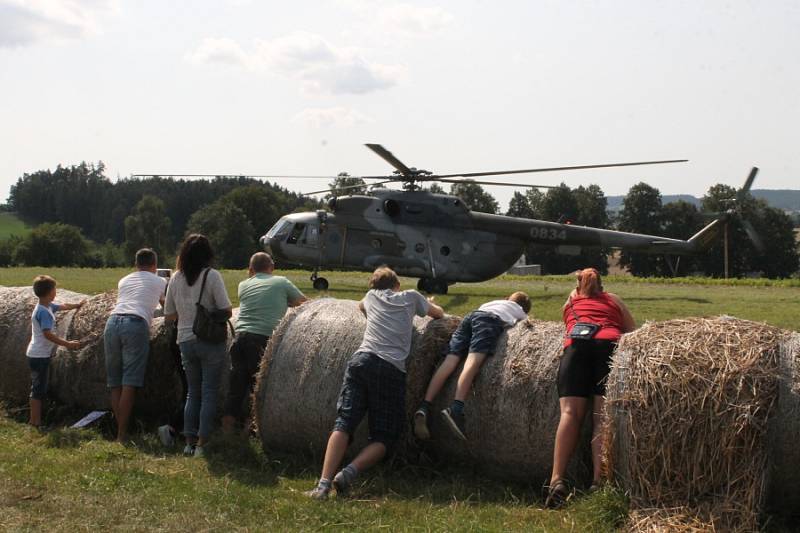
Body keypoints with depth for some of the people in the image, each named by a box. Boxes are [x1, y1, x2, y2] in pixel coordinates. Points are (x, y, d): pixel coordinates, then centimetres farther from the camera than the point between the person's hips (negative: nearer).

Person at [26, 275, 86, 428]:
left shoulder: (48, 306, 8)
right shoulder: (43, 312, -20)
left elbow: (62, 306, 28)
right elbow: (48, 334, -27)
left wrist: (77, 305, 43)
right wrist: (68, 344, -26)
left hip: (40, 354, 10)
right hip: (39, 356, -10)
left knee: (39, 389, 13)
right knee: (38, 389, -7)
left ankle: (35, 420, 17)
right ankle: (35, 422, -4)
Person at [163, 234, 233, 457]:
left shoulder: (176, 278, 4)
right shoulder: (212, 276, -9)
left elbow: (168, 316, 9)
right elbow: (226, 311, -12)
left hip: (185, 342, 4)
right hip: (211, 341, -4)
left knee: (193, 392, 15)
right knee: (209, 393, 1)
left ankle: (189, 442, 13)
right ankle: (202, 445, 0)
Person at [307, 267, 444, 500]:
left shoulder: (372, 296, 26)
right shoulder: (410, 297, 21)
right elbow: (439, 313, 39)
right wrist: (427, 303, 58)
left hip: (362, 360, 2)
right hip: (392, 369, -2)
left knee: (344, 423, -6)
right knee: (384, 436, 4)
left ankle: (324, 482, -24)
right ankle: (349, 472, -20)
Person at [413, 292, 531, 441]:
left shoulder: (493, 303, 44)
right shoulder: (521, 313, 34)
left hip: (470, 315, 5)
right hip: (491, 320, -5)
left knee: (450, 360, -10)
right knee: (473, 360, -25)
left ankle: (424, 408, -27)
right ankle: (456, 409, -47)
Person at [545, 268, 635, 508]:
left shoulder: (570, 302, 35)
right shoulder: (613, 299, 33)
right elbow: (633, 332, 32)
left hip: (577, 344, 0)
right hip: (610, 343, 0)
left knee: (570, 412, -14)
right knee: (602, 415, -9)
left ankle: (557, 480, -30)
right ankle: (598, 482, -23)